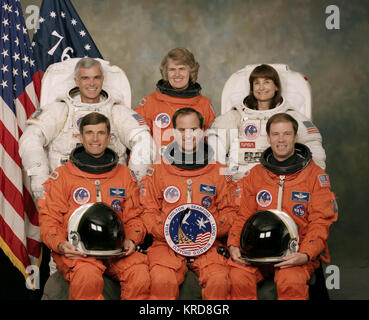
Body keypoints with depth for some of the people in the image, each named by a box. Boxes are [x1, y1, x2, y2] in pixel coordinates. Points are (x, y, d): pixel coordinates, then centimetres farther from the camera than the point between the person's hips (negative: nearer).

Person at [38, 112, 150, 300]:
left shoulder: (125, 175, 17)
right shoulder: (62, 176, 10)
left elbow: (133, 218, 18)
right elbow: (49, 219, 7)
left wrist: (131, 239, -4)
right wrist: (60, 245, -13)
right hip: (76, 250, -2)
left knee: (140, 276, -28)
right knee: (88, 277, -36)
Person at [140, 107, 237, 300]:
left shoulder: (219, 171, 11)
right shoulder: (157, 171, 10)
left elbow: (230, 211, 13)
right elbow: (148, 211, 10)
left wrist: (212, 228, -7)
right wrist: (165, 230, -9)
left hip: (208, 244, 0)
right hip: (167, 243, 0)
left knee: (219, 281, -27)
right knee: (162, 281, -28)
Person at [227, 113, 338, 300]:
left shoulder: (315, 175, 5)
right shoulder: (255, 175, 13)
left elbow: (320, 222, -1)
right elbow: (243, 217, 13)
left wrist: (305, 255, -17)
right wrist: (233, 245, -7)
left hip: (297, 252, -2)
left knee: (292, 281, -34)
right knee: (238, 278, -28)